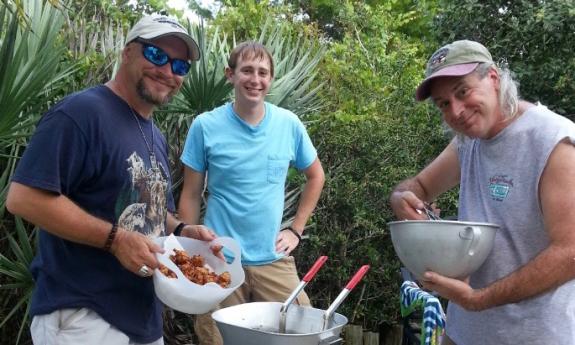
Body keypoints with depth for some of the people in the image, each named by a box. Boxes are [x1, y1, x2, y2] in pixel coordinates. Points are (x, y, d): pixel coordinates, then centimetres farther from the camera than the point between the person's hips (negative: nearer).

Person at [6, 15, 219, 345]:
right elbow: (23, 198, -22)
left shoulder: (157, 138, 13)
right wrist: (115, 239, -23)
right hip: (81, 317, -9)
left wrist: (182, 230, 2)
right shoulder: (82, 111, -14)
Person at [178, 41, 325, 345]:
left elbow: (315, 176, 14)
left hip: (273, 259, 2)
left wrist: (296, 230, 6)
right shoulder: (205, 126, -6)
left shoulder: (289, 124, 0)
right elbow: (191, 196, -1)